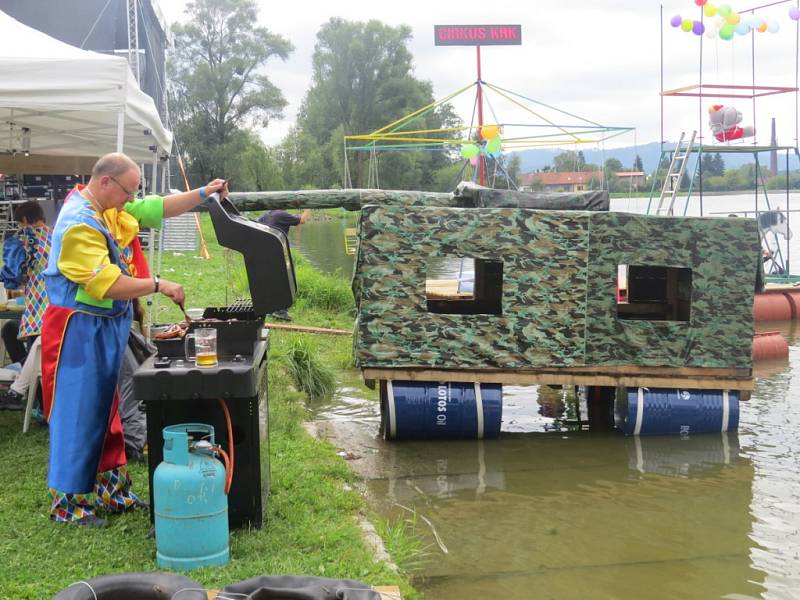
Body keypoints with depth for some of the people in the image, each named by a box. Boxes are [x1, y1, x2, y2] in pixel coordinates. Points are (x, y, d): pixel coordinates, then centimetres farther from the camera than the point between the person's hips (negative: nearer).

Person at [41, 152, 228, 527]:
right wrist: (159, 286, -19)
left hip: (109, 326, 10)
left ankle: (110, 492, 27)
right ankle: (67, 503, 9)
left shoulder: (112, 209, 7)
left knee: (104, 411, 16)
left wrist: (203, 194, 7)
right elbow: (106, 284, -26)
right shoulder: (79, 224, -22)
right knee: (77, 414, -2)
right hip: (81, 330, -10)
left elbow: (157, 208, 17)